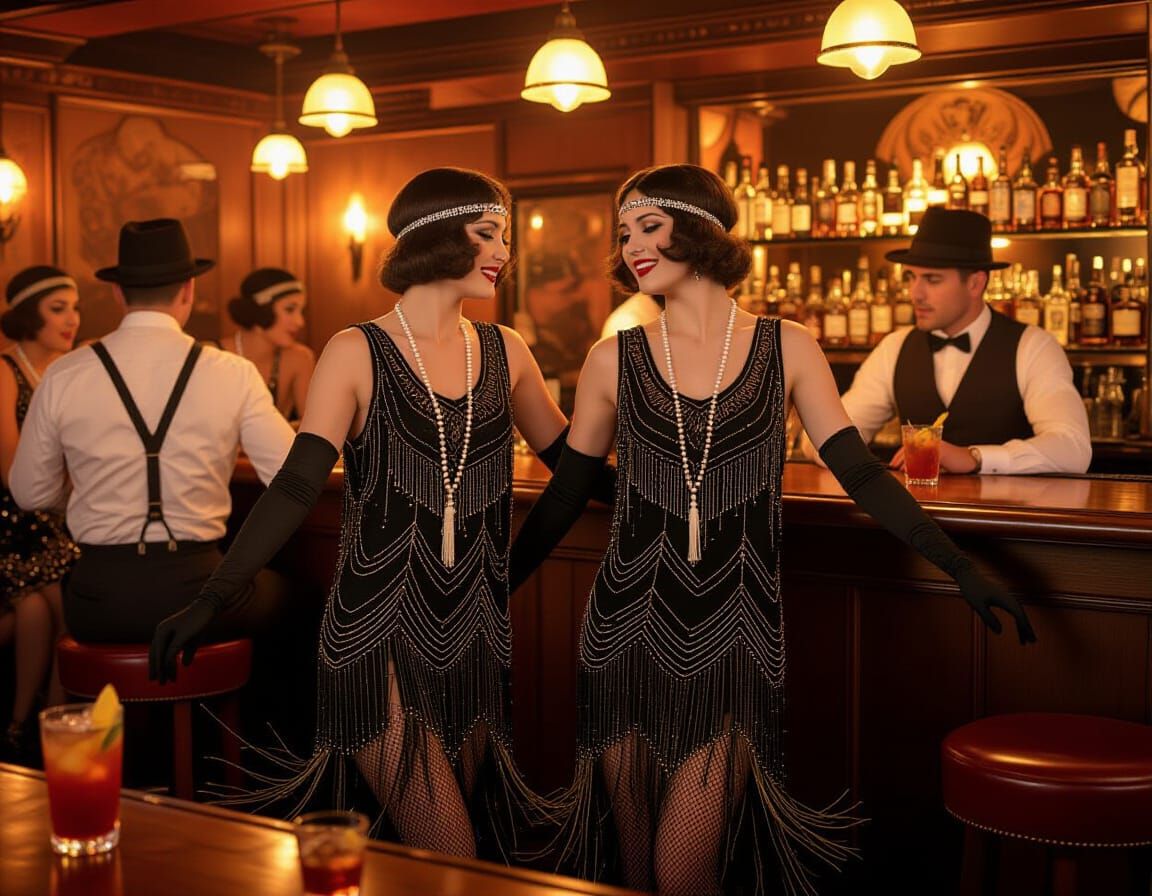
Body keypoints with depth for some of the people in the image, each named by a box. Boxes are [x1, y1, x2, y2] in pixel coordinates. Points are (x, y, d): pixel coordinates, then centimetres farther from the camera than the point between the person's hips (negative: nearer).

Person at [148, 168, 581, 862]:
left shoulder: (506, 352, 8)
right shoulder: (358, 354, -5)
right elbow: (297, 486, -13)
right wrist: (212, 600, -22)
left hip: (476, 635, 5)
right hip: (380, 630, -4)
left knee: (476, 832, 14)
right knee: (450, 863, -7)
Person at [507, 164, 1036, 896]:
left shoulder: (786, 349, 2)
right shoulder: (615, 360, 3)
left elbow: (859, 473, 0)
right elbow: (566, 497, 10)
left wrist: (962, 568, -5)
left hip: (732, 640, -1)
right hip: (629, 634, 2)